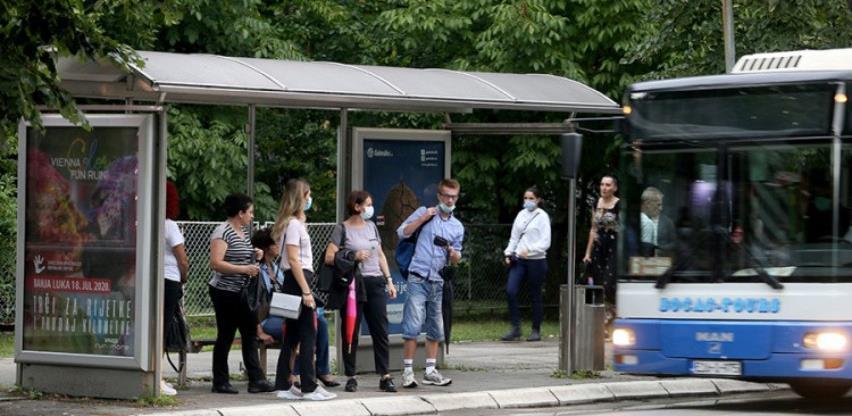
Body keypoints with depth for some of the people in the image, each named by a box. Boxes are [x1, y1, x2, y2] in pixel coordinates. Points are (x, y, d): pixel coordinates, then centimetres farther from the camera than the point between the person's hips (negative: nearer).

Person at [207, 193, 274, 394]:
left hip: (243, 293, 9)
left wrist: (255, 255, 9)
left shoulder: (244, 231, 14)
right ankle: (220, 382, 7)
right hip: (226, 293, -9)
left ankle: (256, 380, 4)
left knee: (250, 334, 4)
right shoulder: (223, 232, -14)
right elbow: (216, 263, -23)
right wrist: (244, 269, -25)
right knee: (225, 336, -1)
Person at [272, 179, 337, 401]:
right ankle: (309, 388, -8)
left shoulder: (295, 222, 18)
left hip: (293, 282, 10)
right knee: (308, 335, -8)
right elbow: (293, 260, -19)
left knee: (292, 335, 11)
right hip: (297, 281, -10)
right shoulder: (293, 224, -12)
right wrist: (306, 291, -21)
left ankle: (284, 386, 12)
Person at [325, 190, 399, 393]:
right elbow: (329, 257, -8)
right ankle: (351, 377, 7)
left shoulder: (371, 226, 16)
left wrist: (389, 281, 16)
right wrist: (353, 257, -17)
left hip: (375, 283, 5)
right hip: (353, 284, -5)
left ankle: (385, 376, 3)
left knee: (381, 331, 1)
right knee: (351, 332, 0)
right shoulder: (343, 229, -1)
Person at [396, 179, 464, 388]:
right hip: (418, 279, -5)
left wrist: (453, 253, -5)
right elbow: (402, 232, -1)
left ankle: (430, 371, 16)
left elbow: (456, 260, 19)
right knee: (413, 326, -11)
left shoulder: (457, 227, 16)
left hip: (438, 282, 5)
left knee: (435, 329, 8)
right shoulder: (424, 213, 6)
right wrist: (423, 218, -9)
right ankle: (407, 371, -7)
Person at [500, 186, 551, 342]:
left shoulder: (542, 216, -4)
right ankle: (515, 328, -3)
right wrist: (508, 253, 4)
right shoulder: (521, 215, 11)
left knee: (535, 295, 4)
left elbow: (545, 242, -10)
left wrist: (530, 250, -22)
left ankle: (536, 331, 16)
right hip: (518, 259, 5)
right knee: (510, 291, -10)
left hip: (536, 260, -5)